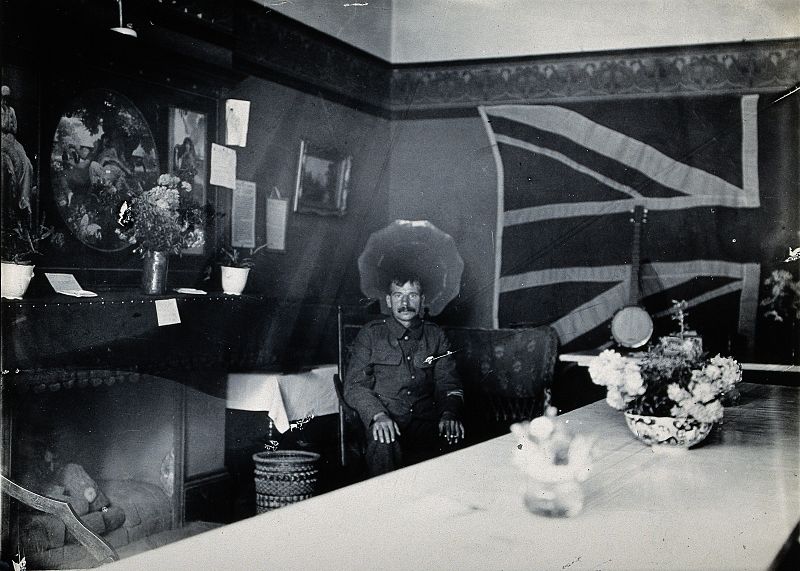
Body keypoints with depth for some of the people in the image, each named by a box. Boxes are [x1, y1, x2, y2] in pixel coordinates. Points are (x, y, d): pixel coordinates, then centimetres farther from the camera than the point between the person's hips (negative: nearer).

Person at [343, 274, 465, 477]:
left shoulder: (435, 336, 17)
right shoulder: (371, 333, 9)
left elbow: (448, 382, 13)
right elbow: (354, 385, 3)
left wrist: (449, 414, -10)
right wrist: (378, 414, -17)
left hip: (425, 420, 2)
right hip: (383, 417, -2)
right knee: (384, 445, -36)